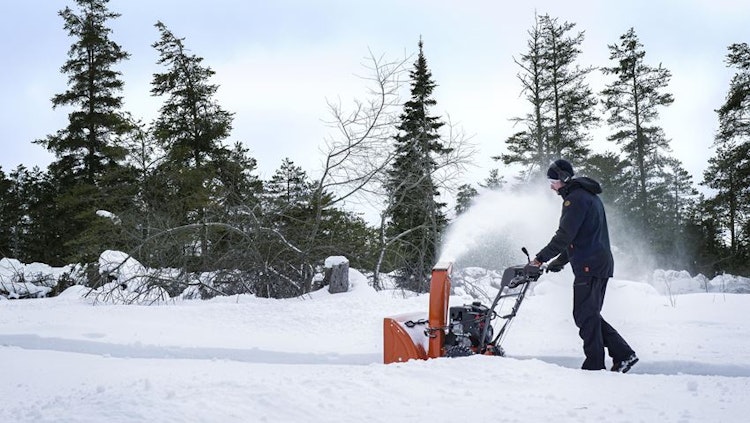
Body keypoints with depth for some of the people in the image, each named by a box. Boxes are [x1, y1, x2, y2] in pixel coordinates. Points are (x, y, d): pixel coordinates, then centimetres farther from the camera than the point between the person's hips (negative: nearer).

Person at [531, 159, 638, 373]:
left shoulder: (576, 198, -12)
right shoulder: (588, 196, 21)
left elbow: (564, 236, -17)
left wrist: (541, 258, -8)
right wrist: (559, 261, 25)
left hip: (589, 266, -10)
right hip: (600, 264, 10)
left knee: (585, 316, -5)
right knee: (590, 315, 14)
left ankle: (594, 365, -2)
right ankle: (624, 354, 12)